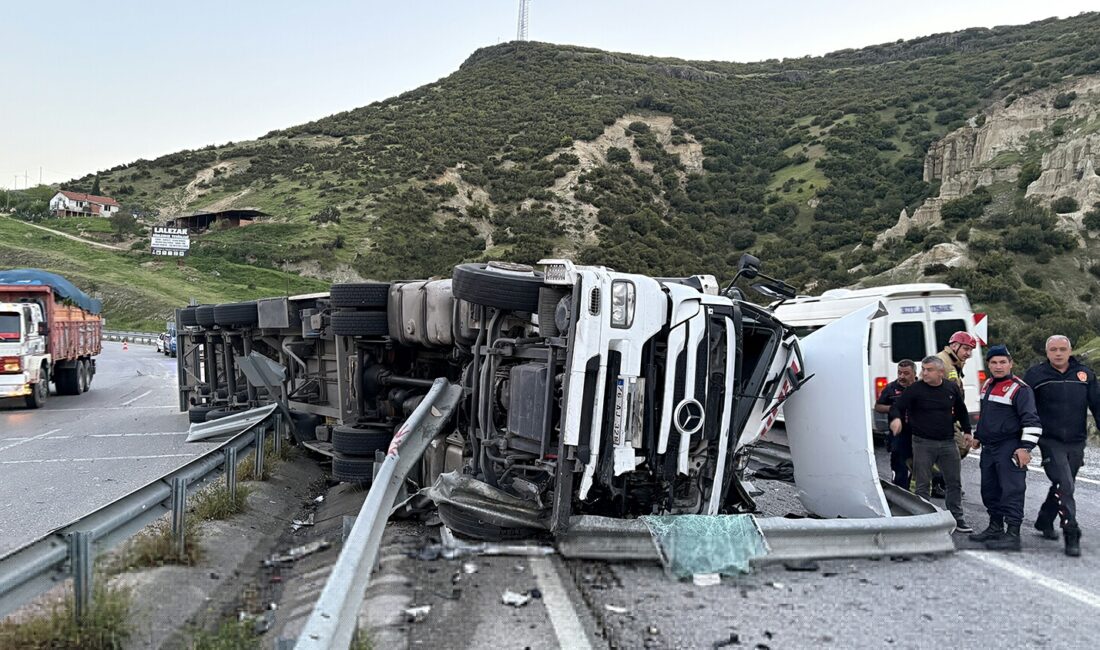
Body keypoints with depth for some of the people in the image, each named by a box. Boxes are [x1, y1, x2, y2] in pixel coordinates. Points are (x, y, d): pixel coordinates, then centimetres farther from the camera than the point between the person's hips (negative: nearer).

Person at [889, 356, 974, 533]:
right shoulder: (915, 390, -7)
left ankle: (957, 518, 22)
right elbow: (897, 407, -10)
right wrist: (896, 418, -31)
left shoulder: (951, 388, 5)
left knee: (954, 482, 10)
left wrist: (967, 431, 19)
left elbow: (961, 411, 20)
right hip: (923, 443, -3)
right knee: (923, 484, 1)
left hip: (948, 442, 4)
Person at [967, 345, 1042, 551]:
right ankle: (995, 528, 27)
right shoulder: (987, 385, 14)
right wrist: (978, 436, 29)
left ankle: (1013, 534, -5)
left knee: (1011, 490, -8)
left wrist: (1026, 447, -22)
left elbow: (1031, 420, -17)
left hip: (1009, 448, -9)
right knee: (989, 489, 15)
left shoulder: (1019, 389, -12)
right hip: (989, 447, 9)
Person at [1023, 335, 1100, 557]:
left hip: (1076, 442, 4)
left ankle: (1044, 522, 33)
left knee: (1062, 486, 14)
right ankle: (1072, 535, -10)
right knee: (1064, 486, -14)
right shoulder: (1035, 375, -2)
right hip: (1050, 441, -4)